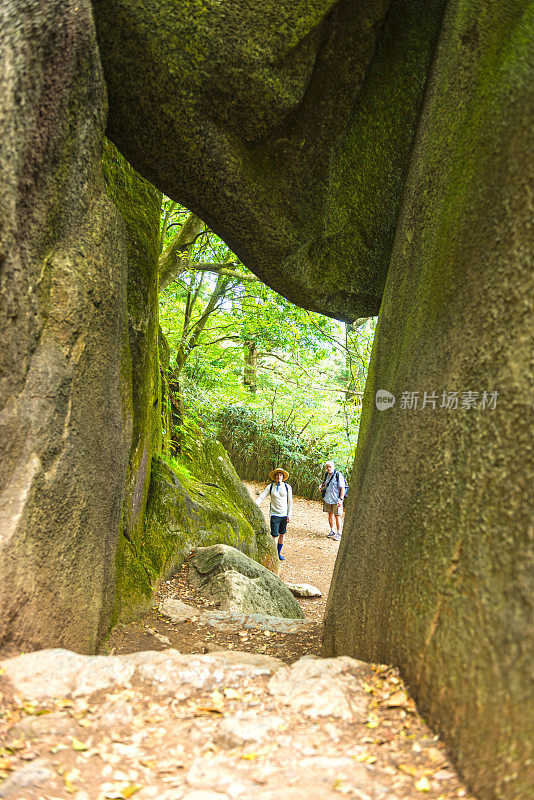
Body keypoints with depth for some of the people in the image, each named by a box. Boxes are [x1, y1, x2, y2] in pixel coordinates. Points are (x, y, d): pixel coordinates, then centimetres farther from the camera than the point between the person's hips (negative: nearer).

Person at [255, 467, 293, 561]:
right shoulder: (270, 487, -2)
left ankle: (279, 553, 25)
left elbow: (290, 502, 6)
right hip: (275, 514, -2)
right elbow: (261, 497, -6)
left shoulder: (287, 487, 1)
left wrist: (289, 515, 2)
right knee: (274, 535, -7)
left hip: (284, 514, 2)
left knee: (282, 534, 10)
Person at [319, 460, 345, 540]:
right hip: (328, 499, 6)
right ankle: (332, 531, 24)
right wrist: (321, 485, 6)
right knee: (330, 514, 12)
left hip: (336, 500, -6)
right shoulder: (326, 475, 8)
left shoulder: (338, 475, -13)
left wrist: (341, 499, -20)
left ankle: (339, 533, 6)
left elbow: (342, 488, -14)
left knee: (337, 516, -2)